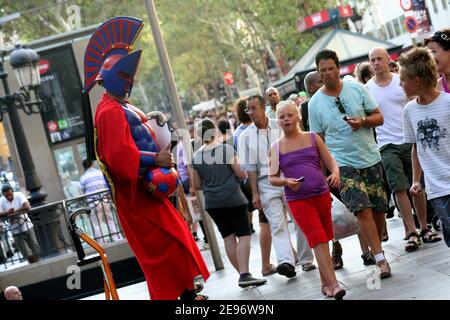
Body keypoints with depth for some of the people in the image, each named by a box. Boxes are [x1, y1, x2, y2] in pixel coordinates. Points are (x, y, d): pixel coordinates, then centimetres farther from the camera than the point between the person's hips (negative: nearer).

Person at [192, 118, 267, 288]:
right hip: (233, 198, -4)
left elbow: (197, 185, 8)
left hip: (212, 202, 4)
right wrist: (246, 175, 14)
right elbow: (241, 174, -8)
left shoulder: (196, 156, 3)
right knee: (244, 235, -2)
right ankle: (244, 274, -14)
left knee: (228, 238, 10)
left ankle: (243, 274, 11)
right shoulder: (227, 149, -8)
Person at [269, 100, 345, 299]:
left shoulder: (313, 138, 7)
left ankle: (325, 283, 24)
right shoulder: (276, 147, 4)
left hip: (322, 194, 3)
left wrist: (335, 173, -15)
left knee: (323, 240, 11)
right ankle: (333, 285, -14)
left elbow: (330, 162, 7)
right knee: (318, 240, -12)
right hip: (298, 200, -3)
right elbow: (272, 178, 4)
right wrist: (286, 181, -16)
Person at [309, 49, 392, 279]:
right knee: (363, 209, -15)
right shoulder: (315, 103, 0)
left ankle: (376, 248, 26)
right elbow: (318, 140, 4)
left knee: (379, 209, 6)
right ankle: (380, 259, -13)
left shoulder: (357, 89, 2)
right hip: (343, 163, -2)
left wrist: (363, 121, -16)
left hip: (370, 158, 3)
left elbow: (379, 117, 5)